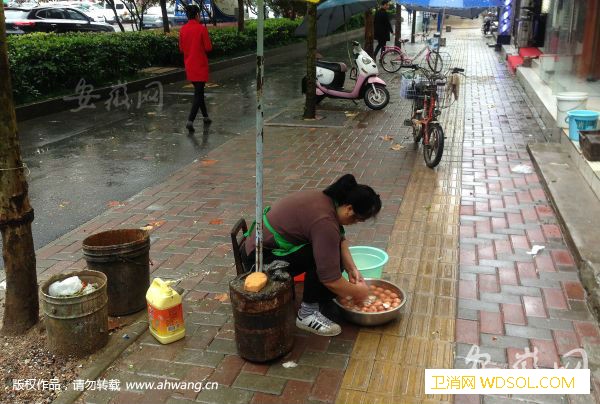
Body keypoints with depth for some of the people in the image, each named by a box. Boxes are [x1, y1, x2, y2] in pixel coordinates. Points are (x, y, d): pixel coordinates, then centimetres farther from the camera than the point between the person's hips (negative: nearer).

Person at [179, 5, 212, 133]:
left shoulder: (183, 29, 2)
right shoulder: (201, 28, -13)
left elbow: (181, 48, 8)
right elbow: (208, 48, -12)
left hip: (189, 66, 6)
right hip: (200, 66, -6)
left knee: (199, 90, 20)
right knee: (198, 93, -4)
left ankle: (205, 116, 30)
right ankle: (190, 121, -16)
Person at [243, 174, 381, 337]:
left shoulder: (328, 199, -2)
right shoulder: (324, 222, -30)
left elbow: (340, 238, 8)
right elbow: (331, 280, -27)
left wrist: (351, 269, -1)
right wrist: (357, 292, -12)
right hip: (261, 259, -10)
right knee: (327, 254, -22)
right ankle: (308, 313, -13)